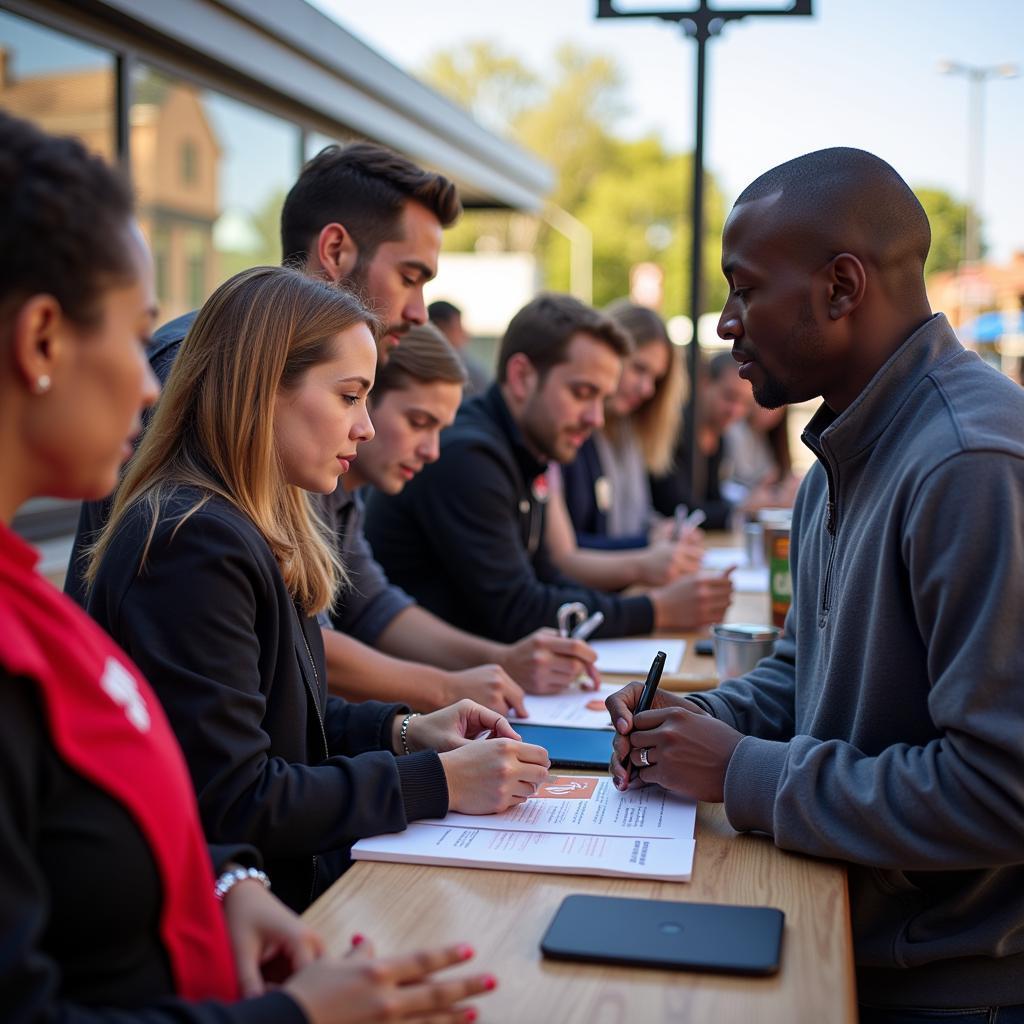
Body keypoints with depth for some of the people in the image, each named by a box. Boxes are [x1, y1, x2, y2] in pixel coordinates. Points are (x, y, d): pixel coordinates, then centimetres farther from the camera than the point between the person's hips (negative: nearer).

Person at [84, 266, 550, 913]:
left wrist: (402, 730, 4)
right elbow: (233, 805, -23)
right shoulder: (193, 545, -21)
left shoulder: (253, 530, 11)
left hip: (300, 878, 9)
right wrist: (438, 782, -17)